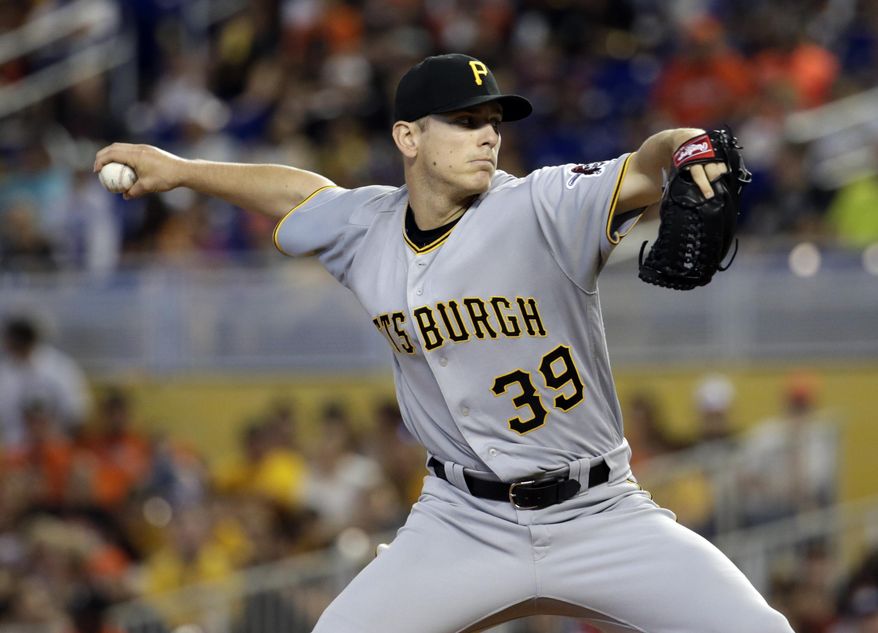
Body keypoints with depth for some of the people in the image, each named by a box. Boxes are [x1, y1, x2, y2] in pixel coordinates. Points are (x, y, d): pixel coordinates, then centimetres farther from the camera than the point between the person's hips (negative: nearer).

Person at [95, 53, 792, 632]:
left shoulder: (543, 208, -15)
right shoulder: (368, 230, 0)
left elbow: (642, 172, -32)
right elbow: (305, 192, 22)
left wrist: (684, 147, -55)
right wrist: (179, 169, 25)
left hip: (598, 516, -3)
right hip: (464, 523, 3)